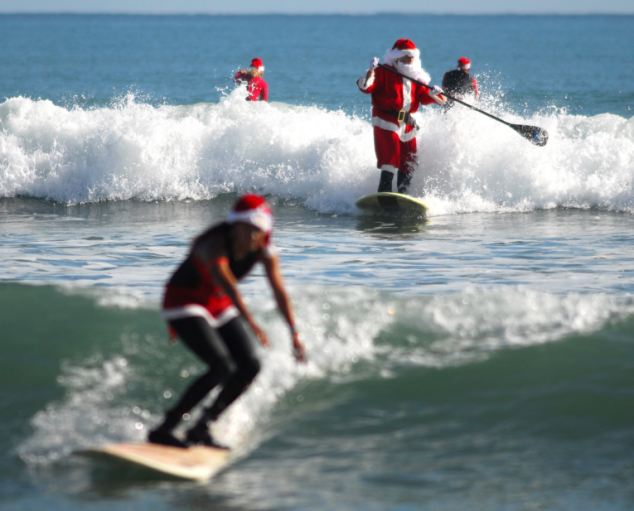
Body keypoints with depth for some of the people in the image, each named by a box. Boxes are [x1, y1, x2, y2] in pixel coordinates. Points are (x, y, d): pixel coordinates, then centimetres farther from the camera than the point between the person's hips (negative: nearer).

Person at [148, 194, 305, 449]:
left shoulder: (264, 252, -12)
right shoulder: (215, 245, -32)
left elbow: (279, 292, -15)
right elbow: (226, 282, -47)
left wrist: (293, 332, -26)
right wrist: (249, 321, -60)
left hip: (218, 305, 7)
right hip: (183, 301, -7)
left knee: (250, 366, -5)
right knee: (222, 367, -23)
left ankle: (201, 428, 7)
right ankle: (164, 430, -18)